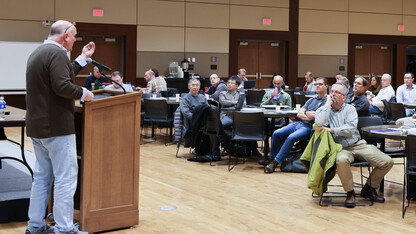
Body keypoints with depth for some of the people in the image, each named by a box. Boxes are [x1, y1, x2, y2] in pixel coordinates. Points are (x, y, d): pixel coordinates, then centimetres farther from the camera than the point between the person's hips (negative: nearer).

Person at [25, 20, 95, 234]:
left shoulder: (37, 53, 17)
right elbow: (62, 86, -25)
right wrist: (83, 93, -10)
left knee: (41, 176, 16)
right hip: (56, 127, -10)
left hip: (37, 126, 10)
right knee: (66, 177, -5)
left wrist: (83, 58, 24)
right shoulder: (57, 53, -15)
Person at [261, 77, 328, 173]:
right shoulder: (311, 100, 24)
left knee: (291, 137, -31)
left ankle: (275, 162, -25)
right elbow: (299, 114, 13)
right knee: (276, 133, -9)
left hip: (309, 127, -8)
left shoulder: (327, 101, -1)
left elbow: (313, 116, -14)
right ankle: (272, 158, 4)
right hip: (298, 123, 8)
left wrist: (306, 112, 5)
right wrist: (308, 116, -6)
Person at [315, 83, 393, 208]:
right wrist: (328, 104, -7)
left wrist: (332, 130, -17)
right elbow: (320, 123, -17)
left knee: (387, 162, -10)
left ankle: (369, 188, 13)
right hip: (341, 148, -3)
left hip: (358, 144, 3)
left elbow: (350, 129, -8)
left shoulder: (349, 109, 9)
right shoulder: (323, 110, 7)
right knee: (342, 160, -40)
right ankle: (350, 192, -15)